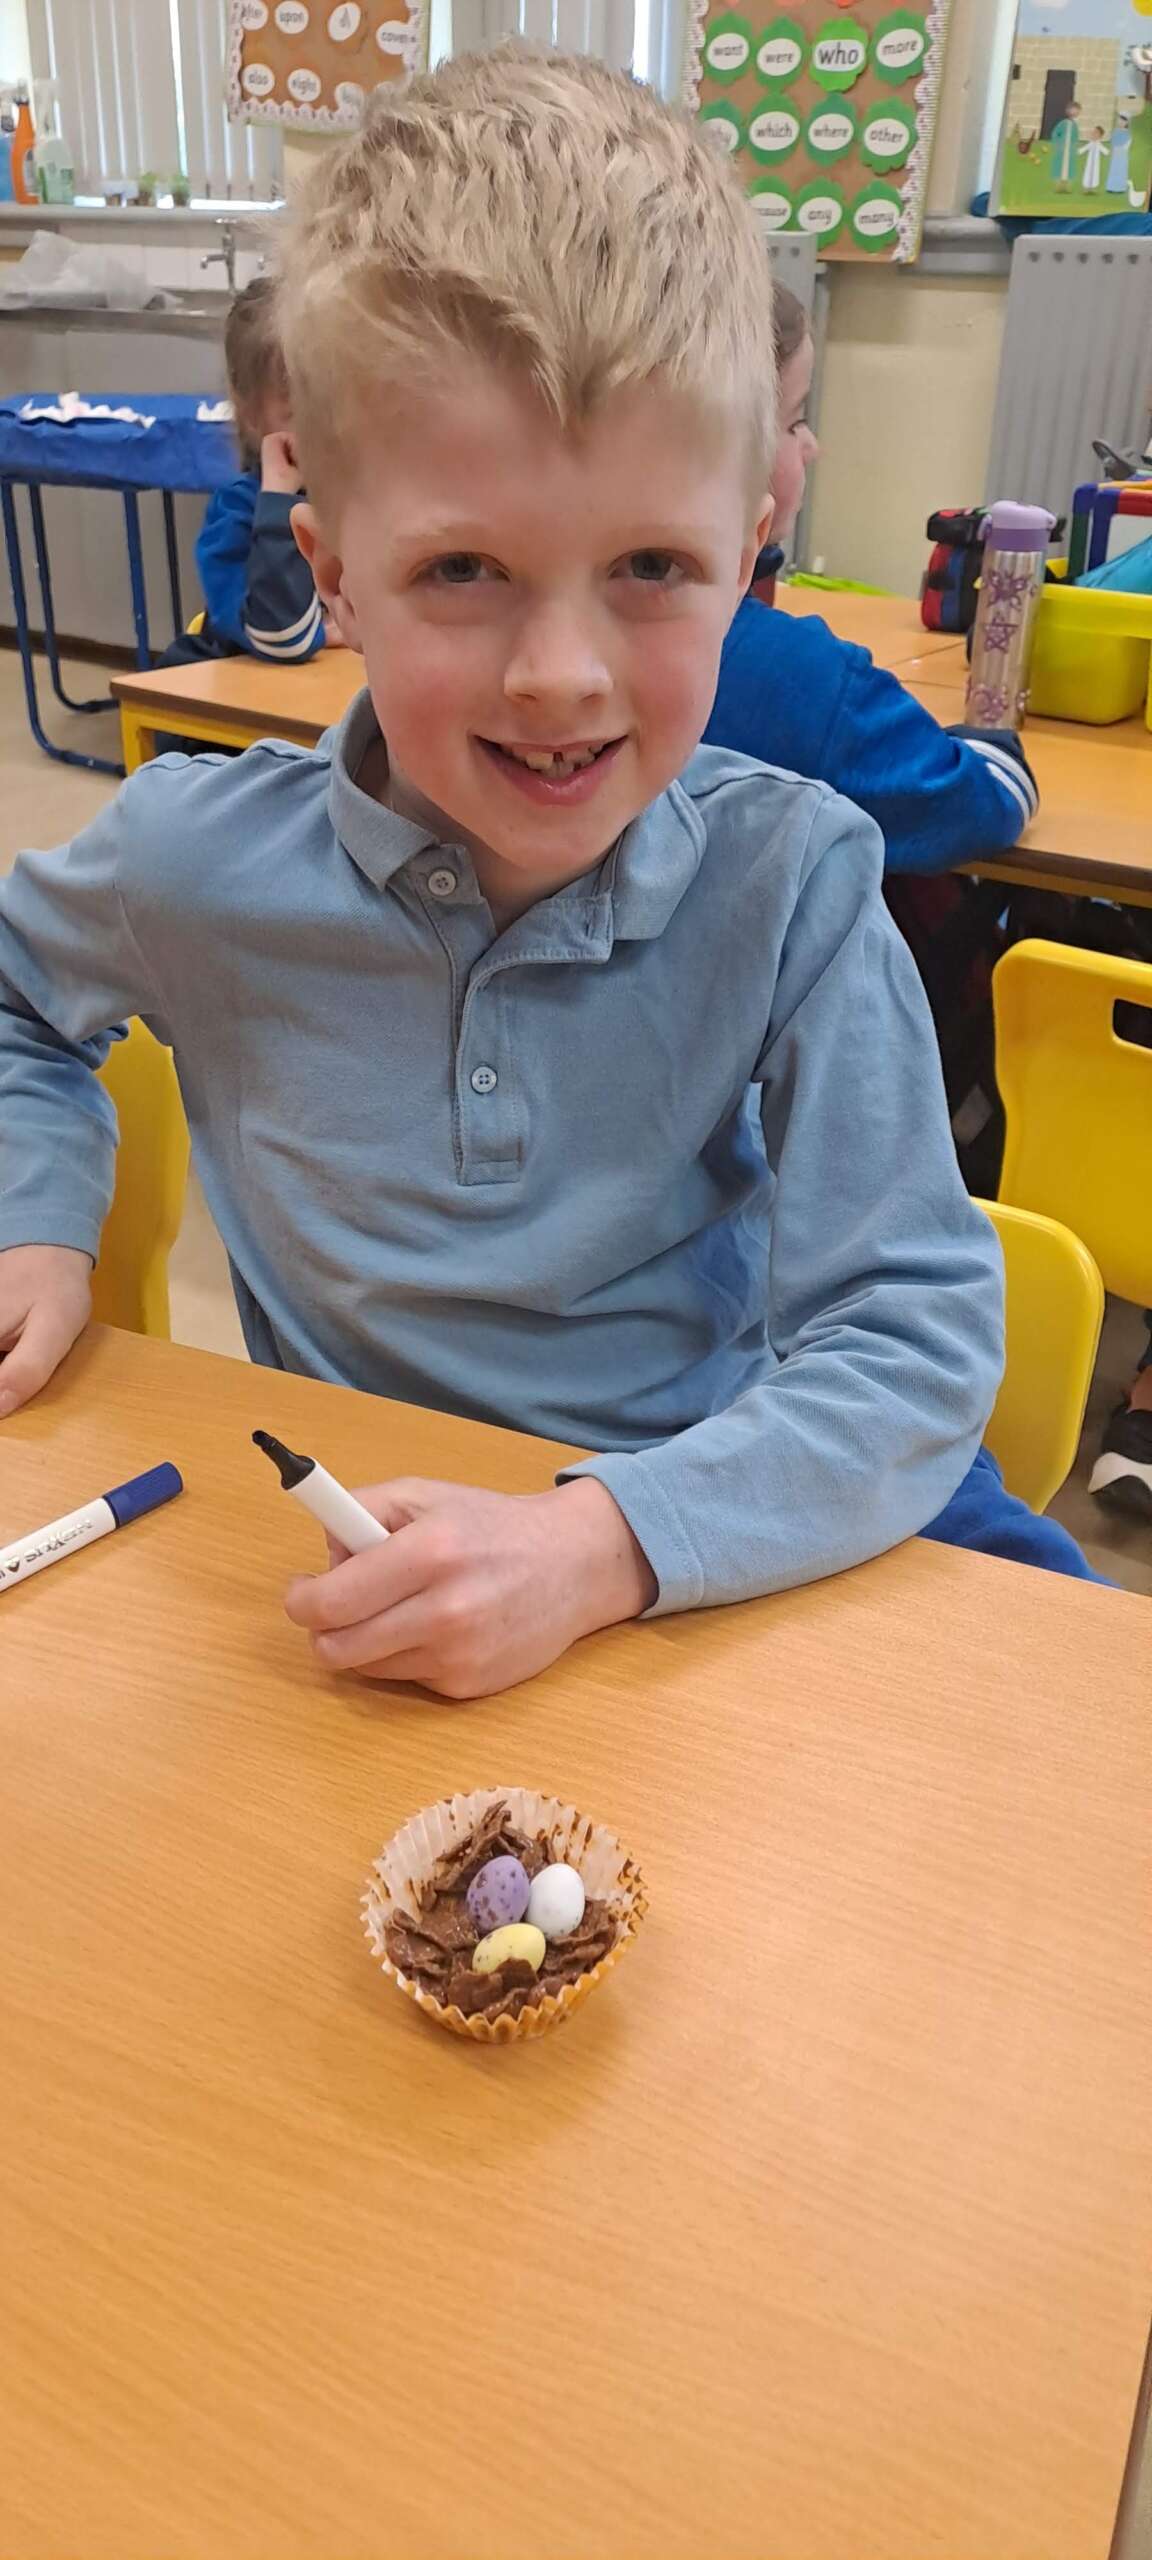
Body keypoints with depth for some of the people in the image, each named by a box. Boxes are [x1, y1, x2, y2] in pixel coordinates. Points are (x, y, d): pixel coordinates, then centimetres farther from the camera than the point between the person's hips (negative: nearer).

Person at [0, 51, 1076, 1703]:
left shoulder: (790, 887, -15)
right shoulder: (204, 859, -10)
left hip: (701, 1564, 0)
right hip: (342, 1581, 1)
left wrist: (606, 1540, -30)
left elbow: (913, 1337, -16)